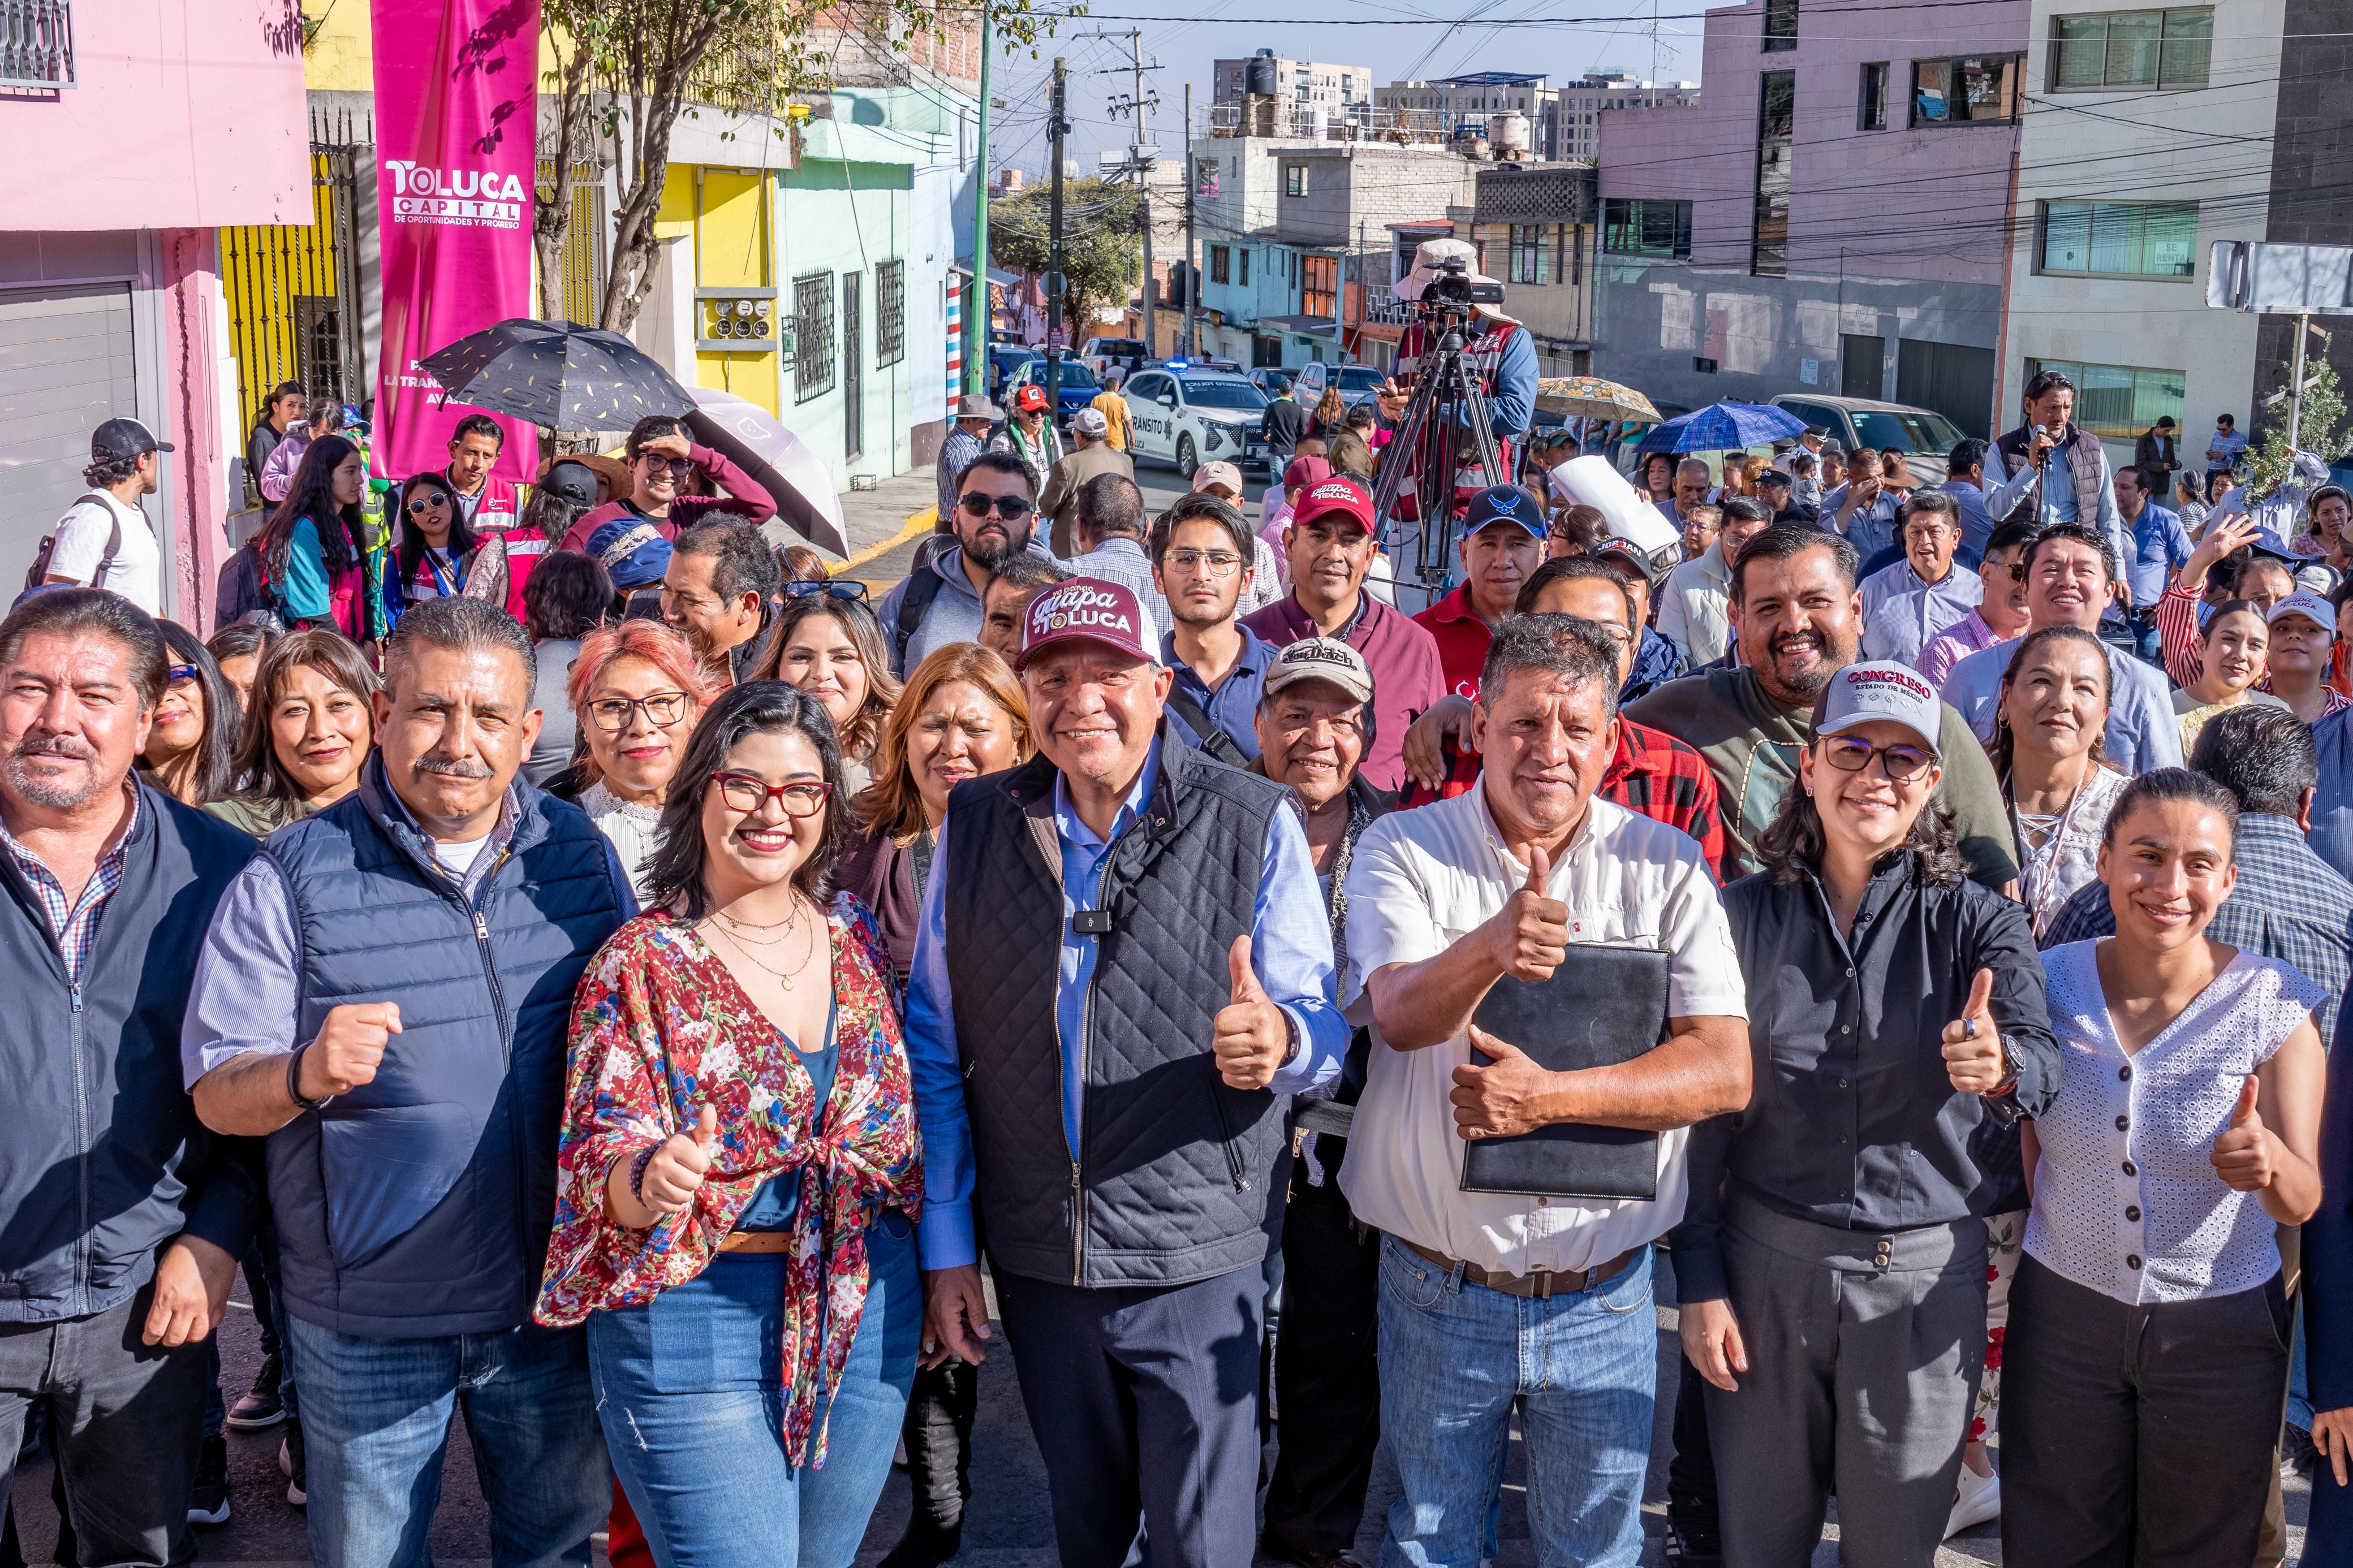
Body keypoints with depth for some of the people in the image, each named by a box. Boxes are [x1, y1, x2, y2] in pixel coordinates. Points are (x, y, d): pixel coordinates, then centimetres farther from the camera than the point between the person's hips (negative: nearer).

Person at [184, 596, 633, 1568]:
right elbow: (218, 1094, -9)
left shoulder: (579, 855, 1)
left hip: (552, 1296, 3)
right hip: (369, 1318, -2)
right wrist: (305, 1074, -31)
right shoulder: (293, 879, -9)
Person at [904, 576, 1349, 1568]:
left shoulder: (1255, 824, -5)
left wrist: (1277, 1039, -29)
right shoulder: (975, 826, 2)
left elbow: (1325, 1026, -4)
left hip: (1199, 1259, -2)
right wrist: (944, 1244, 5)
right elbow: (936, 1046, 7)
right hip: (1037, 1255, 3)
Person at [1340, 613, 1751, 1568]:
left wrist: (1549, 1098, -23)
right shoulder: (1403, 850, -6)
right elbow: (1400, 1015, -24)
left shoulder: (1665, 866, -3)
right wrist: (1491, 947, -45)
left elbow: (1725, 1071, -11)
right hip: (1439, 1291, -1)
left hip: (1604, 1300, 1)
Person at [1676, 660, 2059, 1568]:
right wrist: (1700, 1282, -1)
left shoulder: (1976, 921, -2)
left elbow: (2039, 1064, -20)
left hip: (1924, 1271, 0)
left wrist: (2000, 1069, -44)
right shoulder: (1745, 916, -1)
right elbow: (1704, 1109, 3)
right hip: (1768, 1257, 1)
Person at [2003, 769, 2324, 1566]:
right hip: (2063, 1314, 1)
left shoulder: (2273, 1005, -12)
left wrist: (2269, 1166, -33)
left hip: (2221, 1332, -1)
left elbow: (2303, 1201, -15)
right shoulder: (2049, 984, -7)